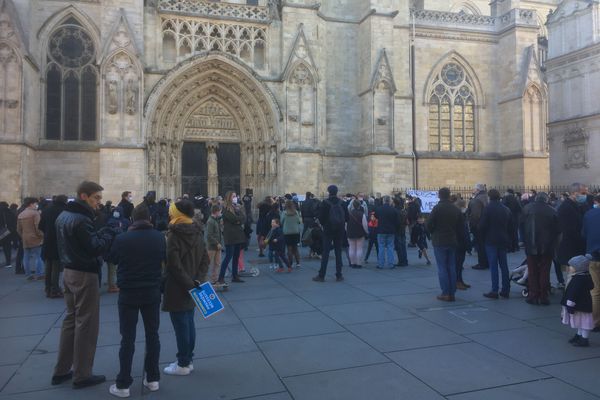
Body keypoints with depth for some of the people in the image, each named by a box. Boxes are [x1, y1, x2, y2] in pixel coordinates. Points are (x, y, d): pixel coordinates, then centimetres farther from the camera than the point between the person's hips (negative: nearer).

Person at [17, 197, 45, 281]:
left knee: (26, 257, 9)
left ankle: (28, 274, 12)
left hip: (25, 240, 6)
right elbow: (38, 227, -17)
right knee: (37, 256, -3)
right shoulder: (35, 213, -10)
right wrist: (41, 235, -6)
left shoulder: (20, 215, 13)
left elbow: (18, 229, 15)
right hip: (35, 239, -6)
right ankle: (39, 274, -3)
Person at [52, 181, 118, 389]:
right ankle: (82, 375, 11)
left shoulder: (63, 216, 10)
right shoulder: (81, 220, -21)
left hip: (69, 272, 10)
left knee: (71, 319, 18)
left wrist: (101, 233, 1)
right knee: (86, 323, 1)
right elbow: (96, 247, -24)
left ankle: (61, 370, 26)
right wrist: (109, 233, -11)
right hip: (84, 275, -10)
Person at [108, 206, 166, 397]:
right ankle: (153, 378, 20)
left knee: (128, 338, 5)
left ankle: (123, 384, 11)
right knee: (152, 335, 12)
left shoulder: (122, 239, -14)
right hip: (152, 292, 2)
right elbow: (166, 259, 11)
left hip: (128, 293, -2)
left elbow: (111, 259, 5)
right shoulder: (160, 237, -6)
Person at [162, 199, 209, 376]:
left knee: (181, 326, 1)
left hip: (177, 289, -8)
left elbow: (174, 265, -21)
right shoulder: (197, 233, 7)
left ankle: (183, 364, 11)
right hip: (191, 287, 8)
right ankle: (188, 360, 24)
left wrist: (189, 283, -16)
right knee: (189, 323, 15)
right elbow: (205, 259, 5)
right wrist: (198, 280, -2)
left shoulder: (174, 236, -17)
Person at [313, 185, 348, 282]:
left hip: (328, 230, -2)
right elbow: (346, 216, 2)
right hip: (340, 231, 3)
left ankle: (321, 275, 1)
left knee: (325, 253, 0)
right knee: (338, 252, 9)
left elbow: (321, 217, -9)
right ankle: (339, 275, 10)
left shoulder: (325, 203, -10)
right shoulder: (342, 203, -1)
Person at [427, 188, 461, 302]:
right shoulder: (456, 209, 5)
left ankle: (445, 293, -2)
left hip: (439, 242, -5)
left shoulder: (437, 208, -12)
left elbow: (429, 224, -12)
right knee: (451, 267, 9)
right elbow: (459, 226, 8)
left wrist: (433, 234, 7)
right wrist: (454, 236, 17)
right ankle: (452, 293, 12)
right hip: (452, 242, 5)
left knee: (442, 267, -1)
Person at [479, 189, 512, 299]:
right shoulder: (506, 209, 8)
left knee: (493, 266, -3)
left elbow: (481, 226, -13)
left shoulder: (488, 208, -10)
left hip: (491, 241, -5)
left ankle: (494, 291, -3)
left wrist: (482, 238, 2)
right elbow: (510, 227, 11)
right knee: (504, 266, 10)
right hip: (503, 241, 5)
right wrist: (508, 240, 16)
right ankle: (505, 291, 14)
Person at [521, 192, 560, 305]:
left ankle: (533, 296, 9)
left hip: (531, 246, 0)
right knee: (544, 272, 9)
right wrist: (553, 245, 10)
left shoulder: (527, 208, -3)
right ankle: (543, 297, 10)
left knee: (532, 272, 8)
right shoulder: (551, 211, -4)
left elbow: (522, 227, 1)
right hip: (546, 247, 0)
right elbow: (556, 230, 0)